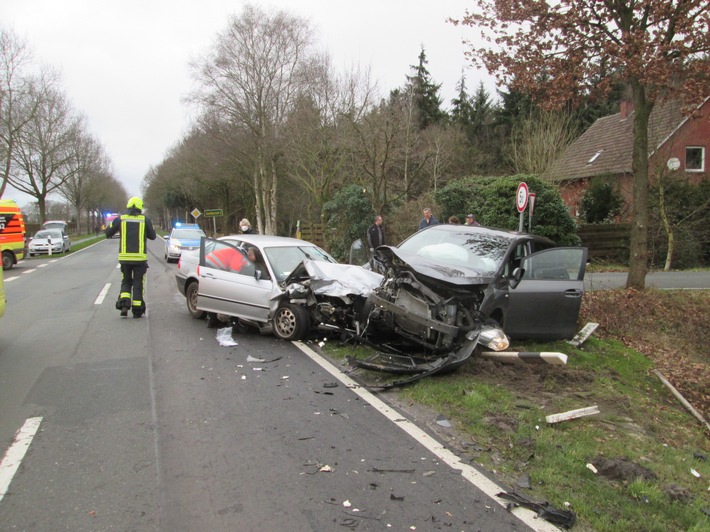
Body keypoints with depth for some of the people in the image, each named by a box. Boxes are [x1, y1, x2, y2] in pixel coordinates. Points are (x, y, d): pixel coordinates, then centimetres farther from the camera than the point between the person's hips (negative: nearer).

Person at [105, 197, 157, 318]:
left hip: (124, 257, 1)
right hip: (140, 257, -1)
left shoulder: (120, 219, 1)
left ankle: (124, 304, -2)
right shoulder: (145, 219, -2)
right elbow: (152, 236, 8)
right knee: (138, 283, 7)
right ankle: (137, 310, 7)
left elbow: (108, 233, 7)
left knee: (126, 281, 16)